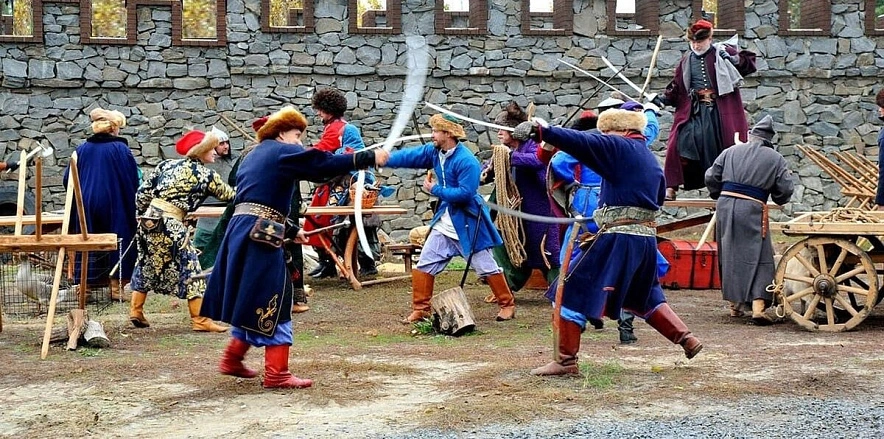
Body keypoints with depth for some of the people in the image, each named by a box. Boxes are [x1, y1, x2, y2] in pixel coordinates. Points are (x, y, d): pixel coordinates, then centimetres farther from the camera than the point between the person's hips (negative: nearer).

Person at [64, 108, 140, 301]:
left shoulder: (82, 150, 4)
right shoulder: (121, 149, -7)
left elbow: (68, 180, 8)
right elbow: (133, 181, -7)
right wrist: (130, 203, 7)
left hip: (86, 207, 3)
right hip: (115, 207, -3)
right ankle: (116, 287, 4)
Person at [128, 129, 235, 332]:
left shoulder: (166, 164, 13)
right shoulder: (206, 175, 1)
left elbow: (142, 193, 10)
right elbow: (228, 194, 14)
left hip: (149, 219, 6)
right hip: (171, 225, -6)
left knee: (146, 264, 21)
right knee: (190, 267, 2)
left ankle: (135, 311, 25)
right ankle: (199, 319, 3)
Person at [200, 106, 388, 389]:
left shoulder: (254, 156, 25)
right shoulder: (282, 152, -2)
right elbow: (325, 164, -14)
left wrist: (290, 231, 31)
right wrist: (370, 158, -12)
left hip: (240, 232, 9)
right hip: (258, 237, -9)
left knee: (250, 301, 20)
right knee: (272, 303, -4)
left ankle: (232, 360, 27)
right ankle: (276, 374, -2)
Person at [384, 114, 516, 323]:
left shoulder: (467, 161, -23)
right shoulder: (434, 151, 0)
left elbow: (465, 193, -26)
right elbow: (409, 156, 3)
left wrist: (435, 190, -19)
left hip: (467, 223, -7)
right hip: (444, 222, 8)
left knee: (486, 266, 3)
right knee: (424, 265, 6)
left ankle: (507, 304, 18)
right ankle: (420, 310, 15)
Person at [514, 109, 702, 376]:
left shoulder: (619, 147, -6)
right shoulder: (652, 160, 17)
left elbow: (581, 142, -17)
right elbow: (659, 196, 23)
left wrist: (540, 131, -21)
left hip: (617, 238, -8)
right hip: (647, 237, 8)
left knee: (572, 293, -2)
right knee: (644, 296, 29)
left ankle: (566, 361, -2)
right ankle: (686, 339, 25)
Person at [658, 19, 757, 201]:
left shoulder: (722, 52, 3)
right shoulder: (686, 61, 12)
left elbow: (750, 63, 2)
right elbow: (677, 87, 16)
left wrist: (733, 59, -15)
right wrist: (664, 99, 1)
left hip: (721, 109, -2)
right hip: (695, 109, 2)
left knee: (731, 145, 1)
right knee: (678, 143, -12)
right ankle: (671, 187, -8)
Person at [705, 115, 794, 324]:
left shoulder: (731, 151, 11)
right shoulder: (775, 159, 4)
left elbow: (711, 177, 13)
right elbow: (785, 191, 3)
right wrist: (778, 199, 26)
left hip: (725, 205, 3)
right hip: (752, 210, -3)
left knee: (730, 255, 15)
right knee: (759, 258, 0)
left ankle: (734, 301, 25)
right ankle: (758, 305, -12)